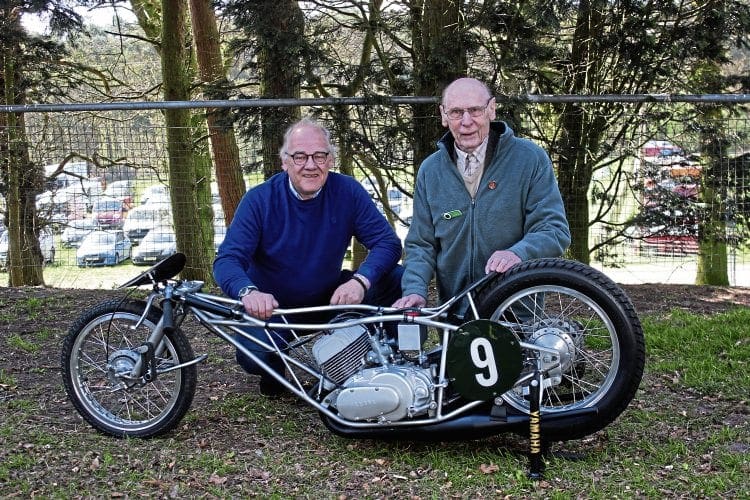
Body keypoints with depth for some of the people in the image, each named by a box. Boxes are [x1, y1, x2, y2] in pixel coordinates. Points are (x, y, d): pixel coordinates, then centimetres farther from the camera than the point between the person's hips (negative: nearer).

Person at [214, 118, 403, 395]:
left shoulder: (347, 191, -10)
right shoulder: (259, 200, -15)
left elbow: (388, 242, -14)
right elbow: (227, 259, -21)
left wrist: (360, 280, -35)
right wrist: (248, 292, -45)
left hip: (329, 298, 3)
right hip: (273, 307, -2)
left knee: (398, 278, -17)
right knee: (252, 355, -33)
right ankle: (273, 371, 7)